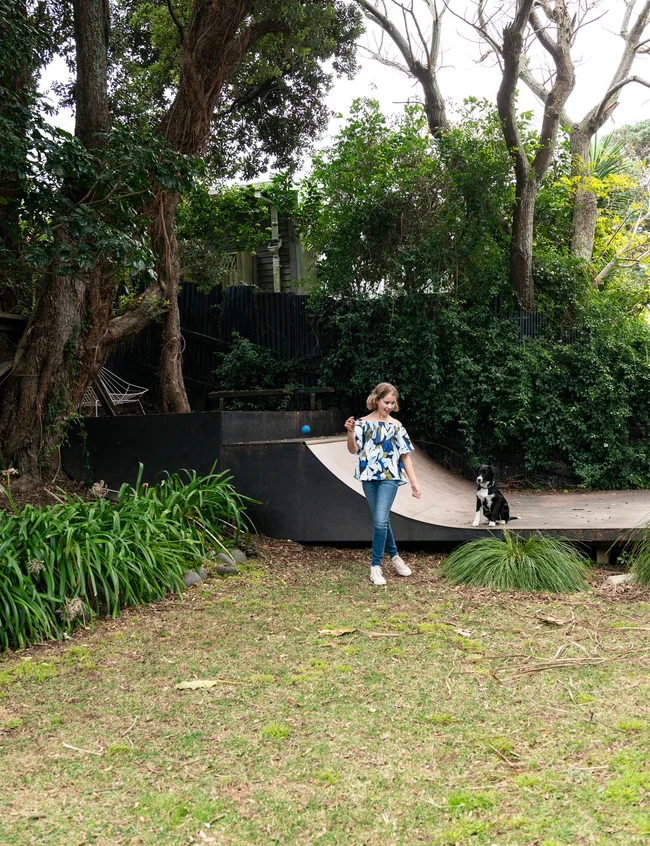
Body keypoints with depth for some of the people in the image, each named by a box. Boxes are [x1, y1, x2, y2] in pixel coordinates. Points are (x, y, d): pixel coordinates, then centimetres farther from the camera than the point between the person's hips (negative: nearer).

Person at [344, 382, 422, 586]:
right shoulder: (363, 423, 2)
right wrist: (350, 432, -22)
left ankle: (376, 566, -5)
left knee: (380, 520, -14)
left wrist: (414, 483, 4)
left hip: (389, 477, -1)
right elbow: (353, 450, -3)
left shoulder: (396, 426, 3)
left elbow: (405, 456, 6)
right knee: (381, 520, 11)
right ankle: (394, 556, 31)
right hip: (369, 477, 2)